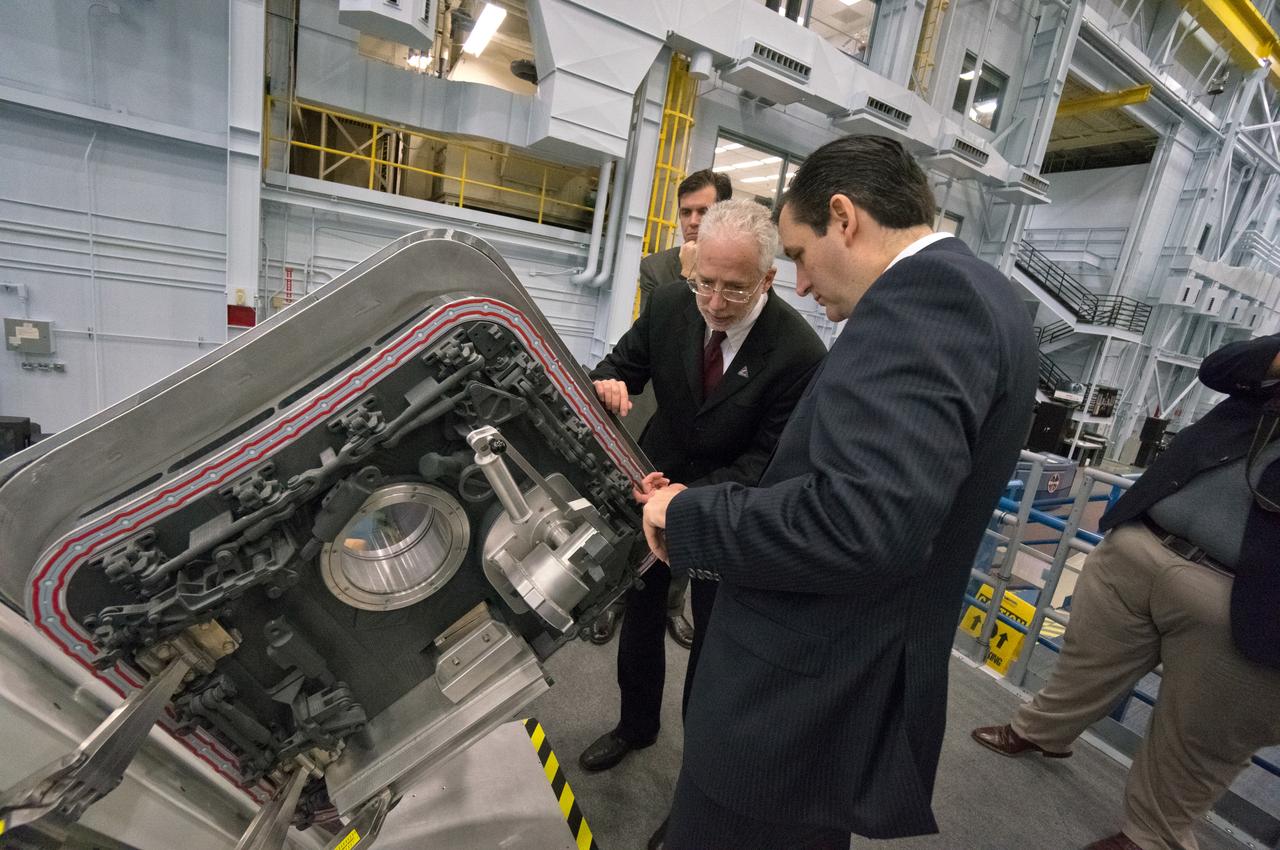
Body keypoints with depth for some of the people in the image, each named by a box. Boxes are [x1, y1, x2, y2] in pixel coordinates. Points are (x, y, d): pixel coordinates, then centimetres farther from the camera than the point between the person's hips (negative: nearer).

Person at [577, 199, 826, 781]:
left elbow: (766, 460, -22)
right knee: (639, 614, 19)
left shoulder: (800, 353, -26)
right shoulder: (669, 306, -14)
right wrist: (610, 384, -27)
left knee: (713, 635, 12)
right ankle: (636, 724, 47)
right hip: (655, 478, 4)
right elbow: (621, 365, -2)